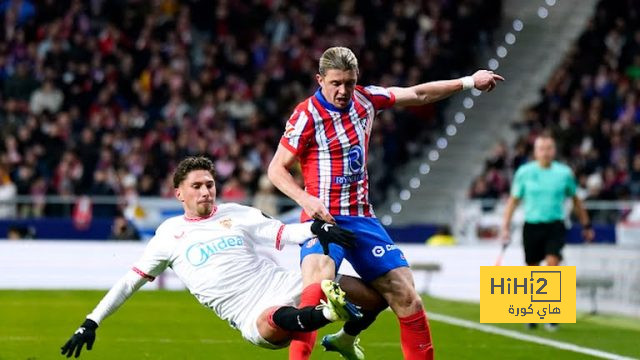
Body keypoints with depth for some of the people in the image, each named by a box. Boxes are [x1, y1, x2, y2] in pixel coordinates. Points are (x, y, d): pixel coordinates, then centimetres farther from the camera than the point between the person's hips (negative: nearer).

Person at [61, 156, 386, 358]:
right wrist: (91, 323, 12)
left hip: (284, 285, 4)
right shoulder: (169, 234, 10)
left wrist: (316, 228, -20)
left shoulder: (236, 214, 13)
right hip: (253, 316, -4)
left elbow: (283, 234, 3)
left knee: (371, 295, -12)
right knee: (272, 323, -46)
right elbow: (132, 280, 15)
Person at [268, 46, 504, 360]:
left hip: (362, 219, 6)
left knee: (406, 297, 3)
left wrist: (468, 82, 20)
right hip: (324, 219, -6)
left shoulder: (365, 99, 4)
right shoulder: (306, 116, -12)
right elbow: (277, 169, -7)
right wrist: (306, 199, -24)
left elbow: (417, 94, 18)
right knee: (316, 289, -33)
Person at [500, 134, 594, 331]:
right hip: (532, 226, 1)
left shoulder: (564, 173, 2)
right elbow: (513, 200, 8)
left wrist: (586, 225, 20)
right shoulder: (524, 172, 1)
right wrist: (505, 226, 2)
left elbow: (575, 200, 16)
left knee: (552, 264, -20)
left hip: (555, 226, -1)